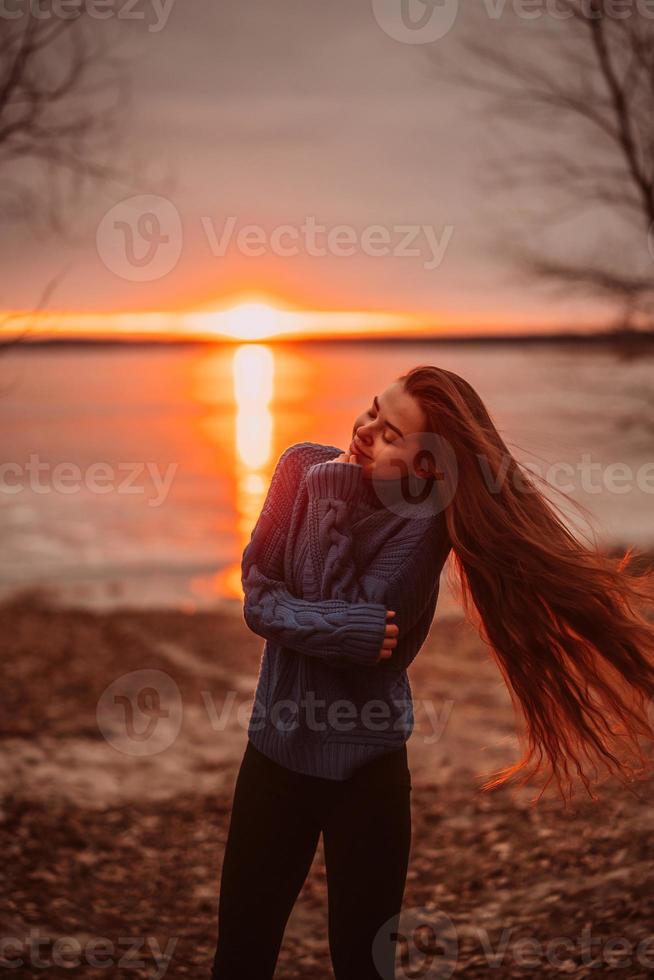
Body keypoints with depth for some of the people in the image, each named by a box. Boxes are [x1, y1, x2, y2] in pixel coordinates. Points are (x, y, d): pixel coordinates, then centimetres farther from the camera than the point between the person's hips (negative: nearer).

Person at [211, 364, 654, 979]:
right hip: (275, 752, 3)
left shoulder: (422, 523, -16)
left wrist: (339, 501, -22)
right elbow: (258, 597, -7)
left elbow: (366, 629, -25)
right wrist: (347, 629, -22)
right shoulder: (306, 467, -6)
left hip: (367, 767, -3)